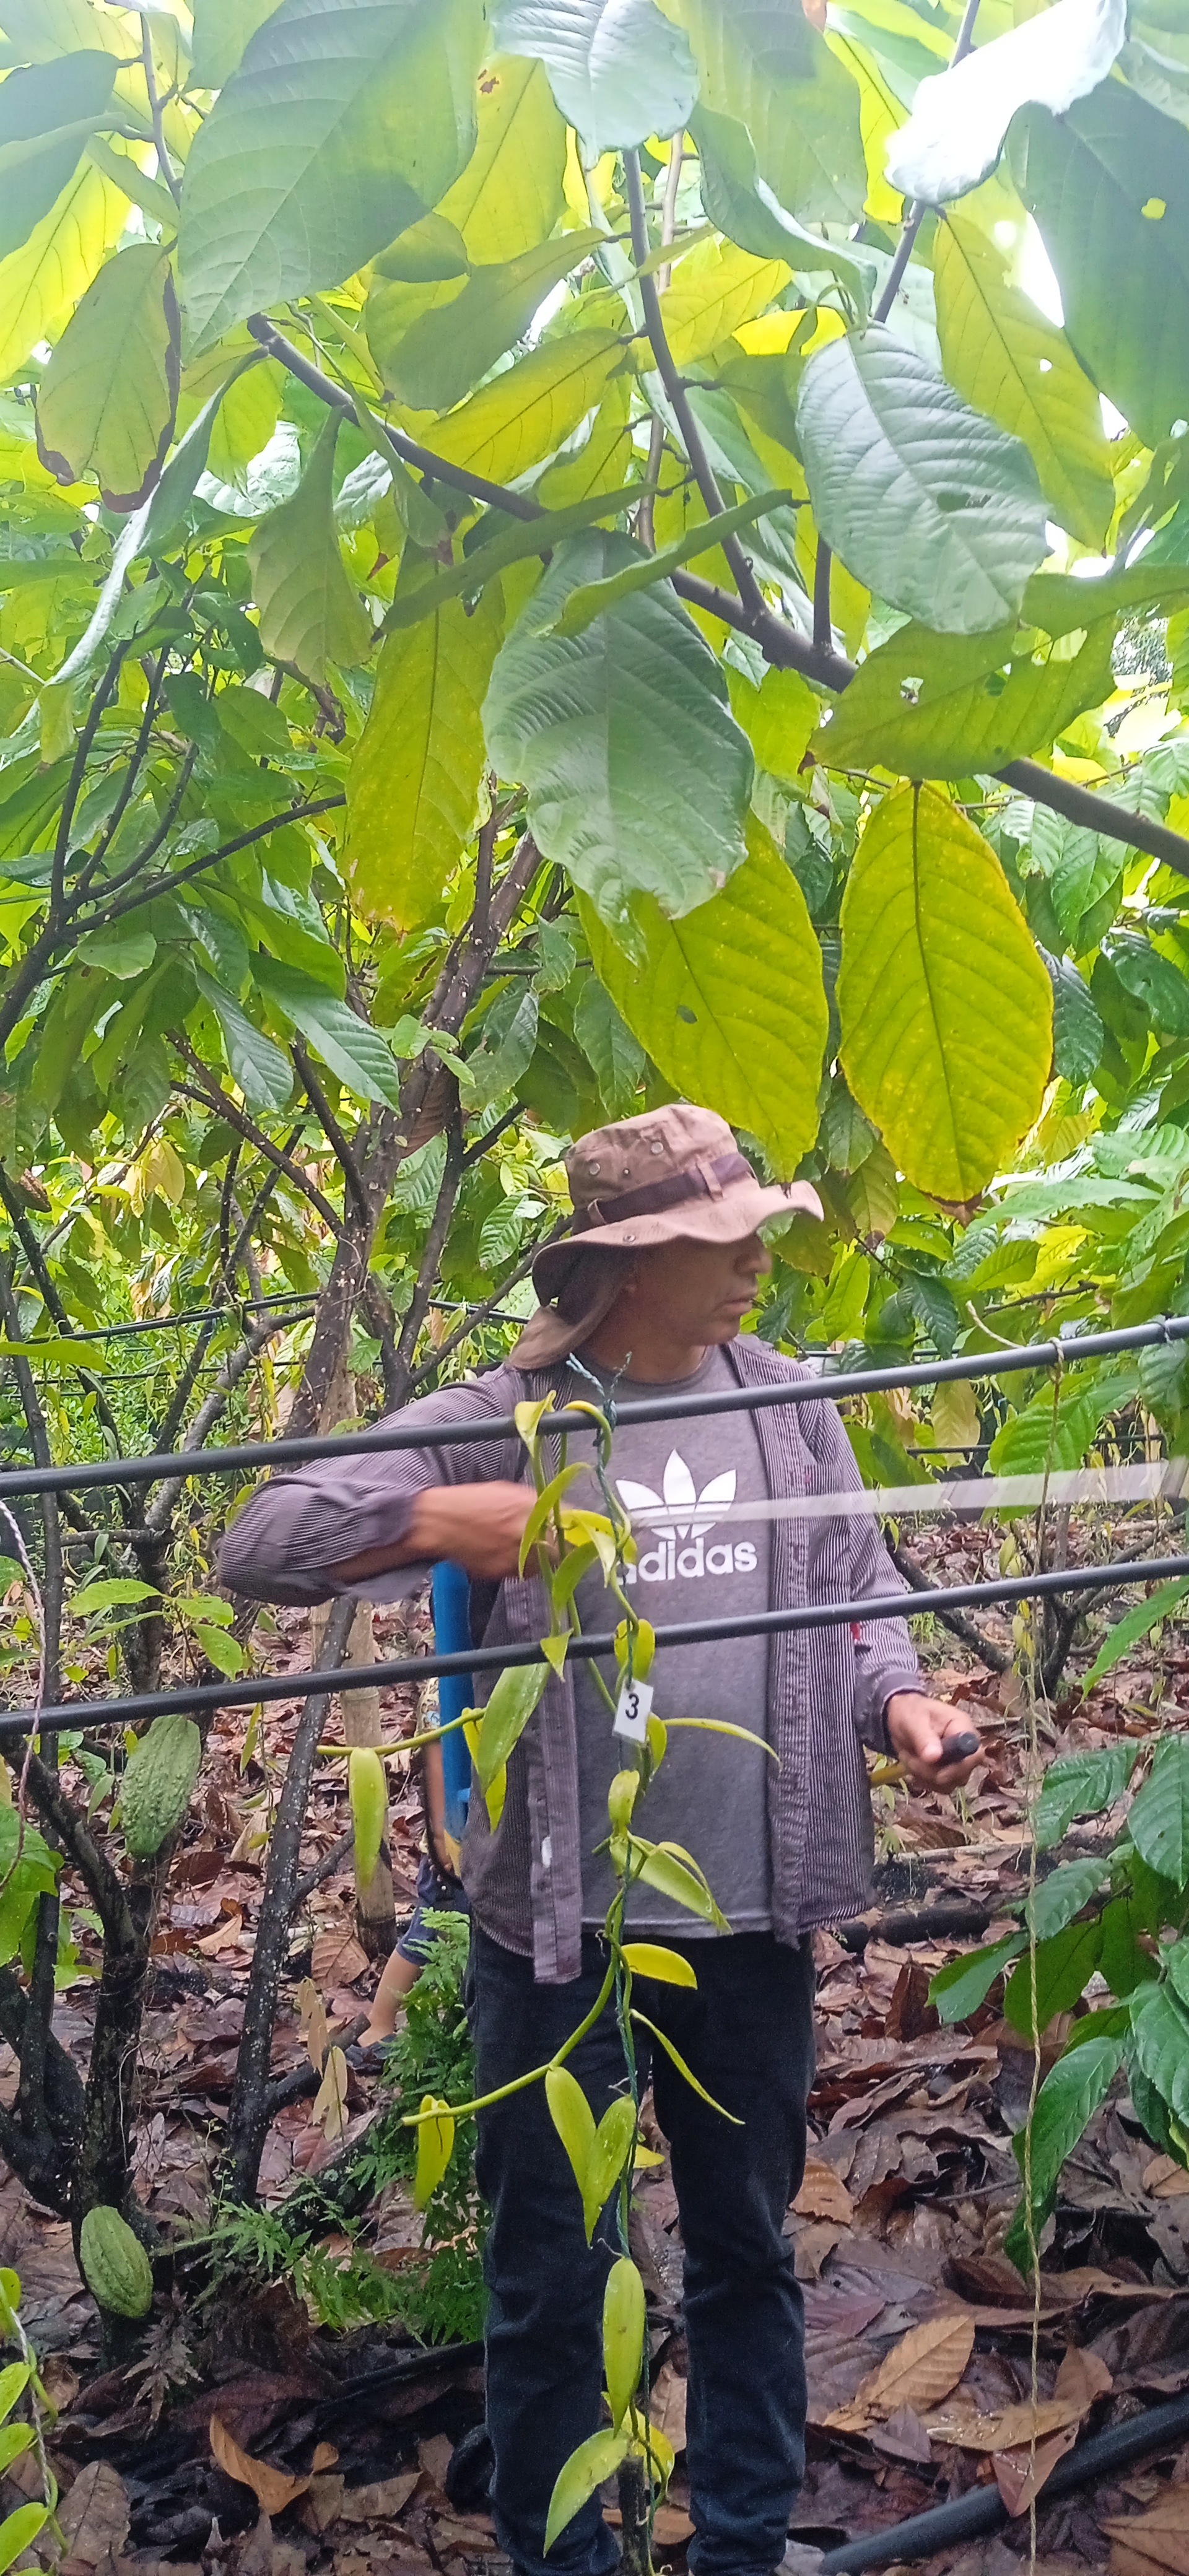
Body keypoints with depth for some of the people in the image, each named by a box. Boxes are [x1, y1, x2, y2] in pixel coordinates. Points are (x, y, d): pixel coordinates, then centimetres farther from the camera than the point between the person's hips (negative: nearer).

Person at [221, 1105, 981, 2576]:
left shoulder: (789, 1406, 3)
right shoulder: (496, 1422, -9)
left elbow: (857, 1596, 10)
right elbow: (259, 1550, -11)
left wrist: (899, 1704, -11)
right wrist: (435, 1519, -27)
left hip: (752, 1910, 4)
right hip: (554, 1914, -3)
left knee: (748, 2251, 20)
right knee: (550, 2277, 11)